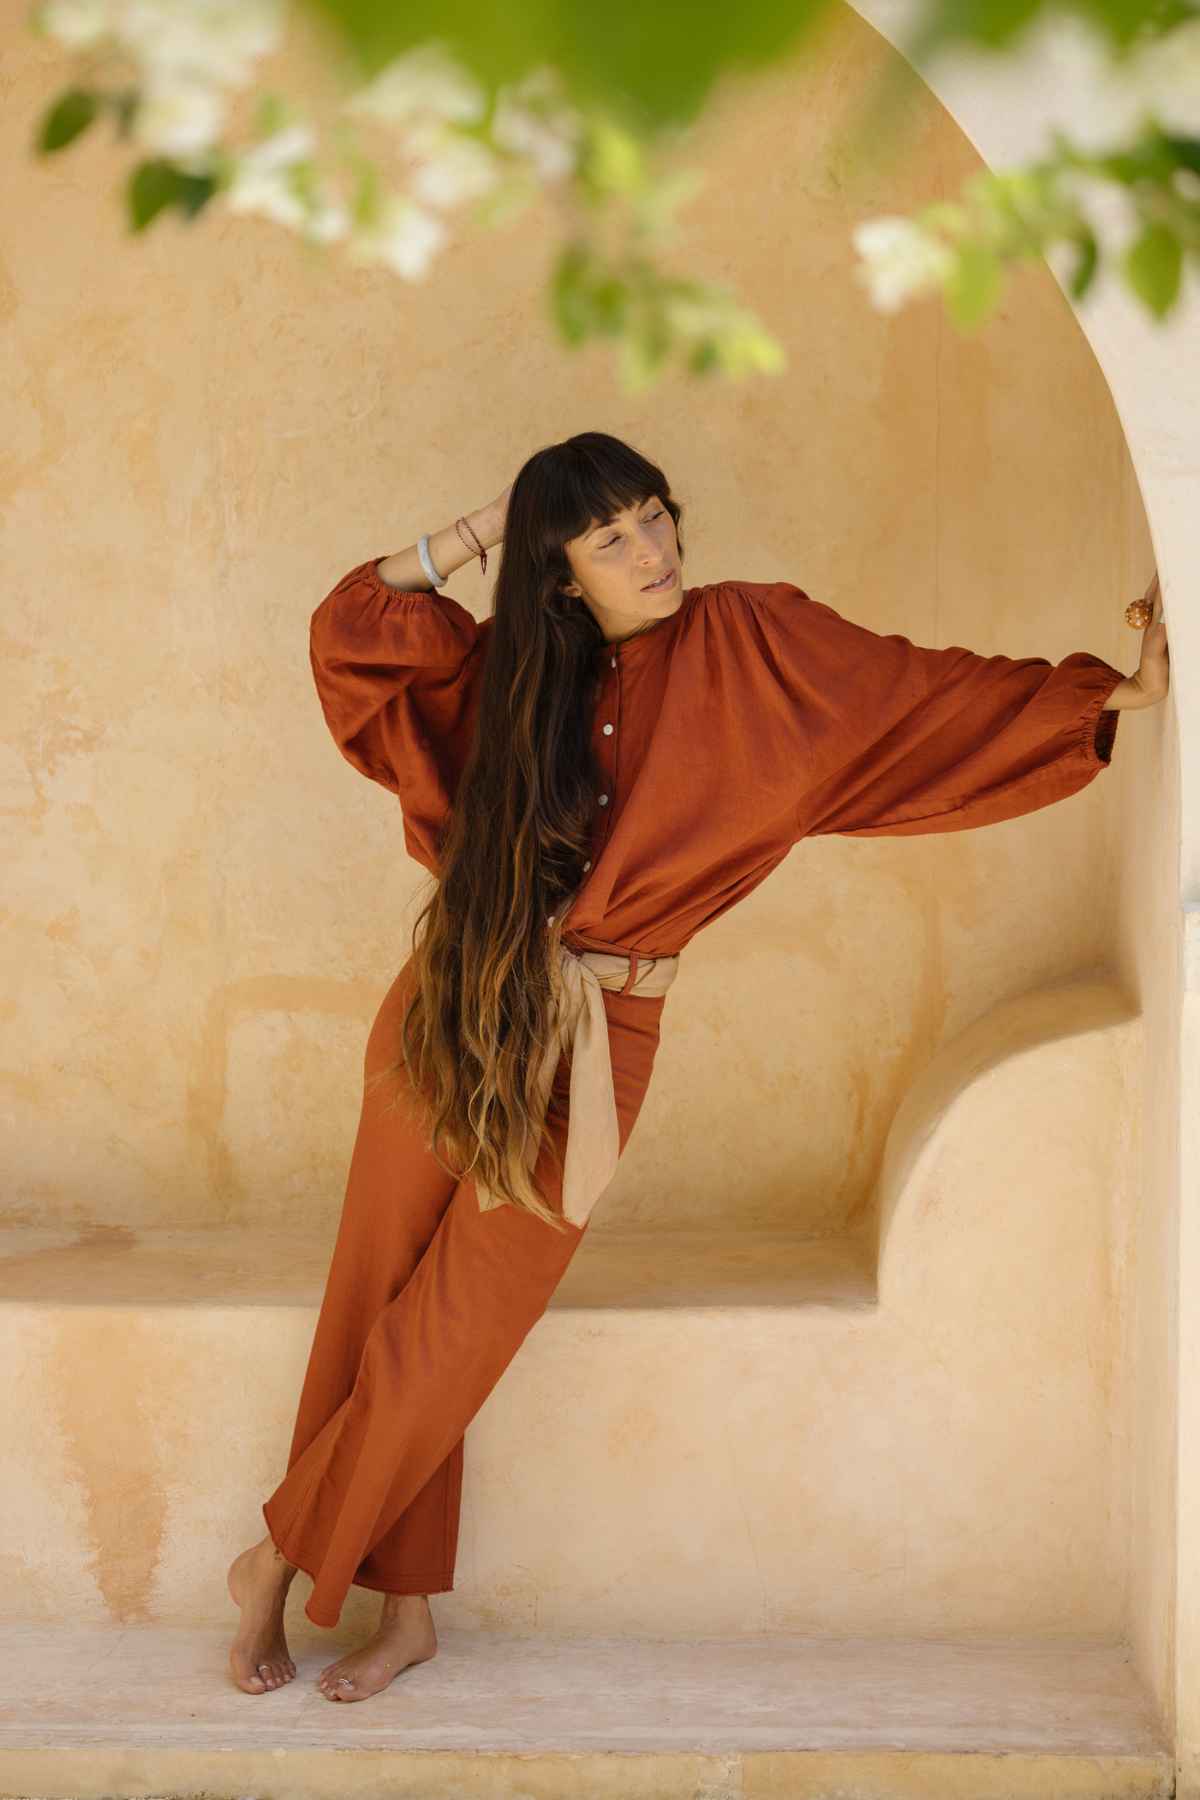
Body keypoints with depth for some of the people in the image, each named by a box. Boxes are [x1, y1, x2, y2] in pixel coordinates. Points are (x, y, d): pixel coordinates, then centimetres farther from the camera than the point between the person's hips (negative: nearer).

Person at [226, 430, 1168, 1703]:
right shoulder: (519, 663, 5)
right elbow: (350, 625, 7)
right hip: (454, 1017, 3)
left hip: (593, 1044, -3)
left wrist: (1114, 693, -13)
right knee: (376, 1306, 7)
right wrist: (483, 531, -1)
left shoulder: (747, 642, -4)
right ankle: (407, 1610, 23)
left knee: (444, 1341, -1)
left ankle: (281, 1561, 19)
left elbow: (929, 698, -7)